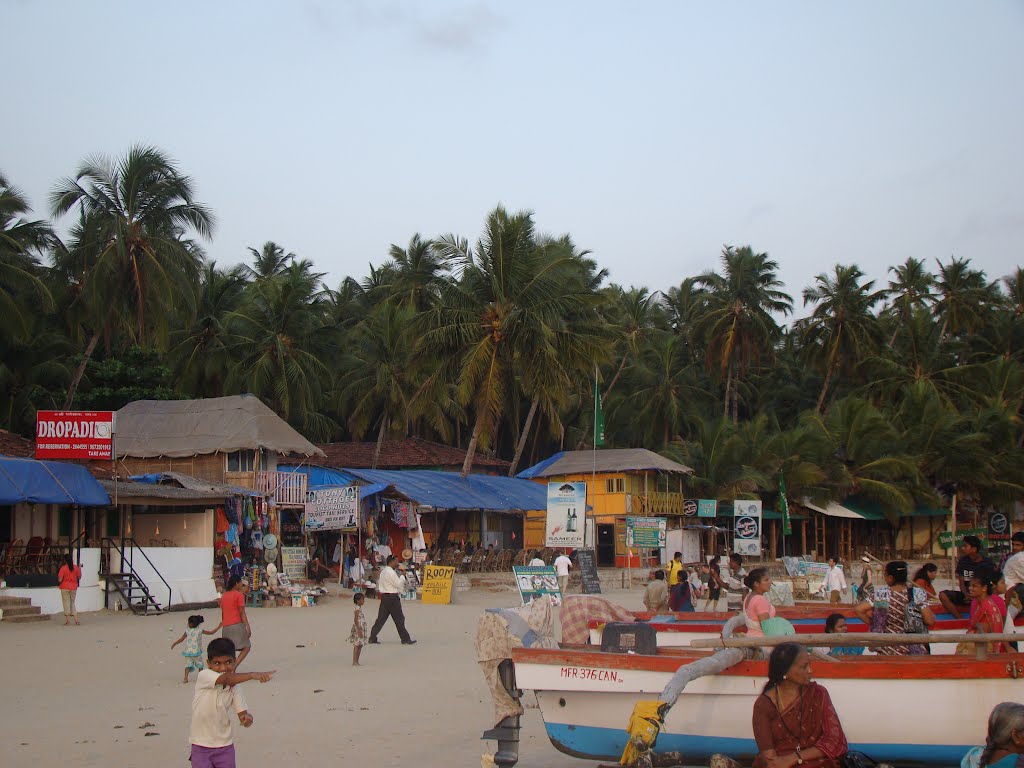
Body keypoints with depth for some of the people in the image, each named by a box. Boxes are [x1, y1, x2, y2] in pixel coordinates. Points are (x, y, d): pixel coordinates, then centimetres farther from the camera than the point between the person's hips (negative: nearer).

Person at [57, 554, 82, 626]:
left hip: (65, 588, -4)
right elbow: (79, 577, 8)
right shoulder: (76, 567, -1)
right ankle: (76, 620, 7)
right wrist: (80, 568, 16)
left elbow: (60, 580, -14)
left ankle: (68, 620, 4)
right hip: (74, 588, 4)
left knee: (66, 603, 4)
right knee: (72, 603, 13)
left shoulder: (63, 568, -12)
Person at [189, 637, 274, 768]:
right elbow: (226, 679, -36)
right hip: (201, 746, -3)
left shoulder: (235, 687, -3)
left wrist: (247, 718, -28)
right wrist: (253, 675, -49)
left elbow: (242, 713, -4)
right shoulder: (203, 676, -17)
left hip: (225, 747, 4)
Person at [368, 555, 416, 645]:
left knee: (381, 618, 10)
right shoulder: (391, 572, -17)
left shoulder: (383, 571, 12)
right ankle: (405, 639, 7)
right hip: (392, 598, -9)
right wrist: (402, 576, -2)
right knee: (399, 619, 0)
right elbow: (398, 584, -17)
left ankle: (372, 638, 8)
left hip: (384, 596, 9)